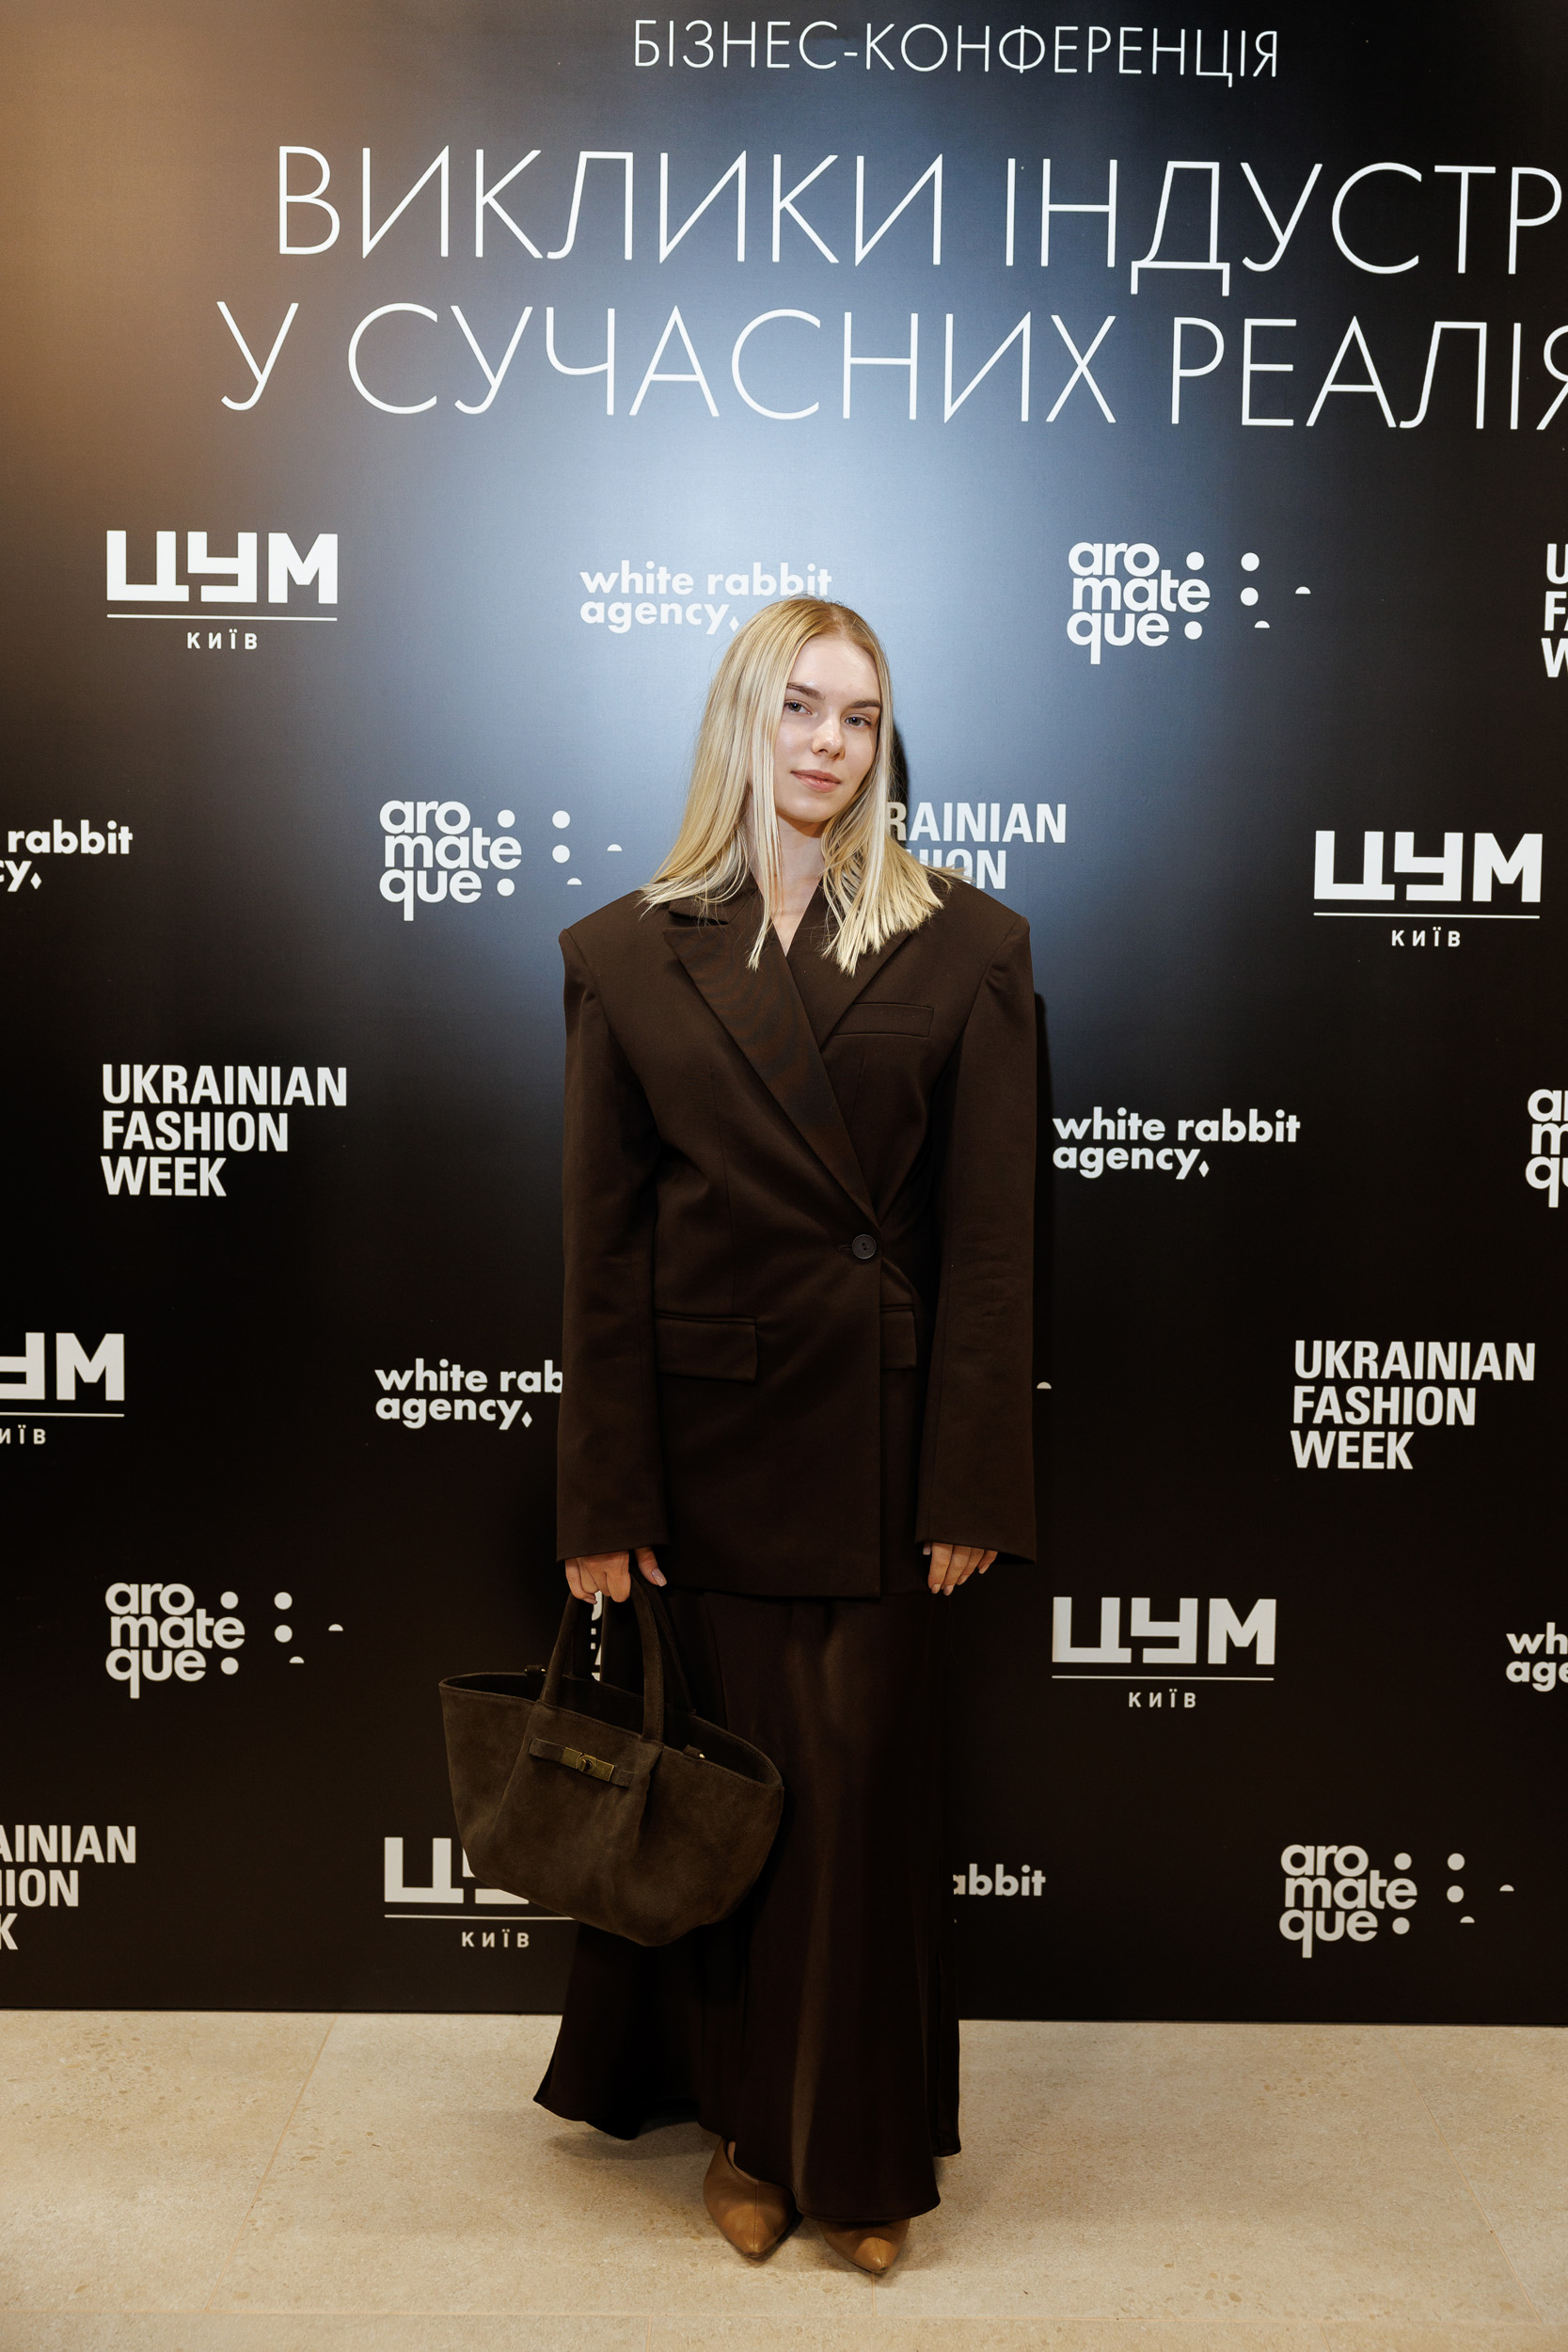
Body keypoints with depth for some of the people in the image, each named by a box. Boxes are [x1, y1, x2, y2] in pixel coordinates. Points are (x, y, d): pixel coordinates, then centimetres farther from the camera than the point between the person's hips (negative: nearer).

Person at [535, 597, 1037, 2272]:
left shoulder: (967, 950, 1)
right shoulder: (624, 956, 3)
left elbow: (991, 1237, -3)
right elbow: (599, 1248, 0)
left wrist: (970, 1489, -7)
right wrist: (602, 1503, -3)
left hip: (875, 1440, -1)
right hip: (701, 1432, 1)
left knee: (865, 1795, 7)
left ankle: (860, 2150, 29)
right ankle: (749, 2127, 34)